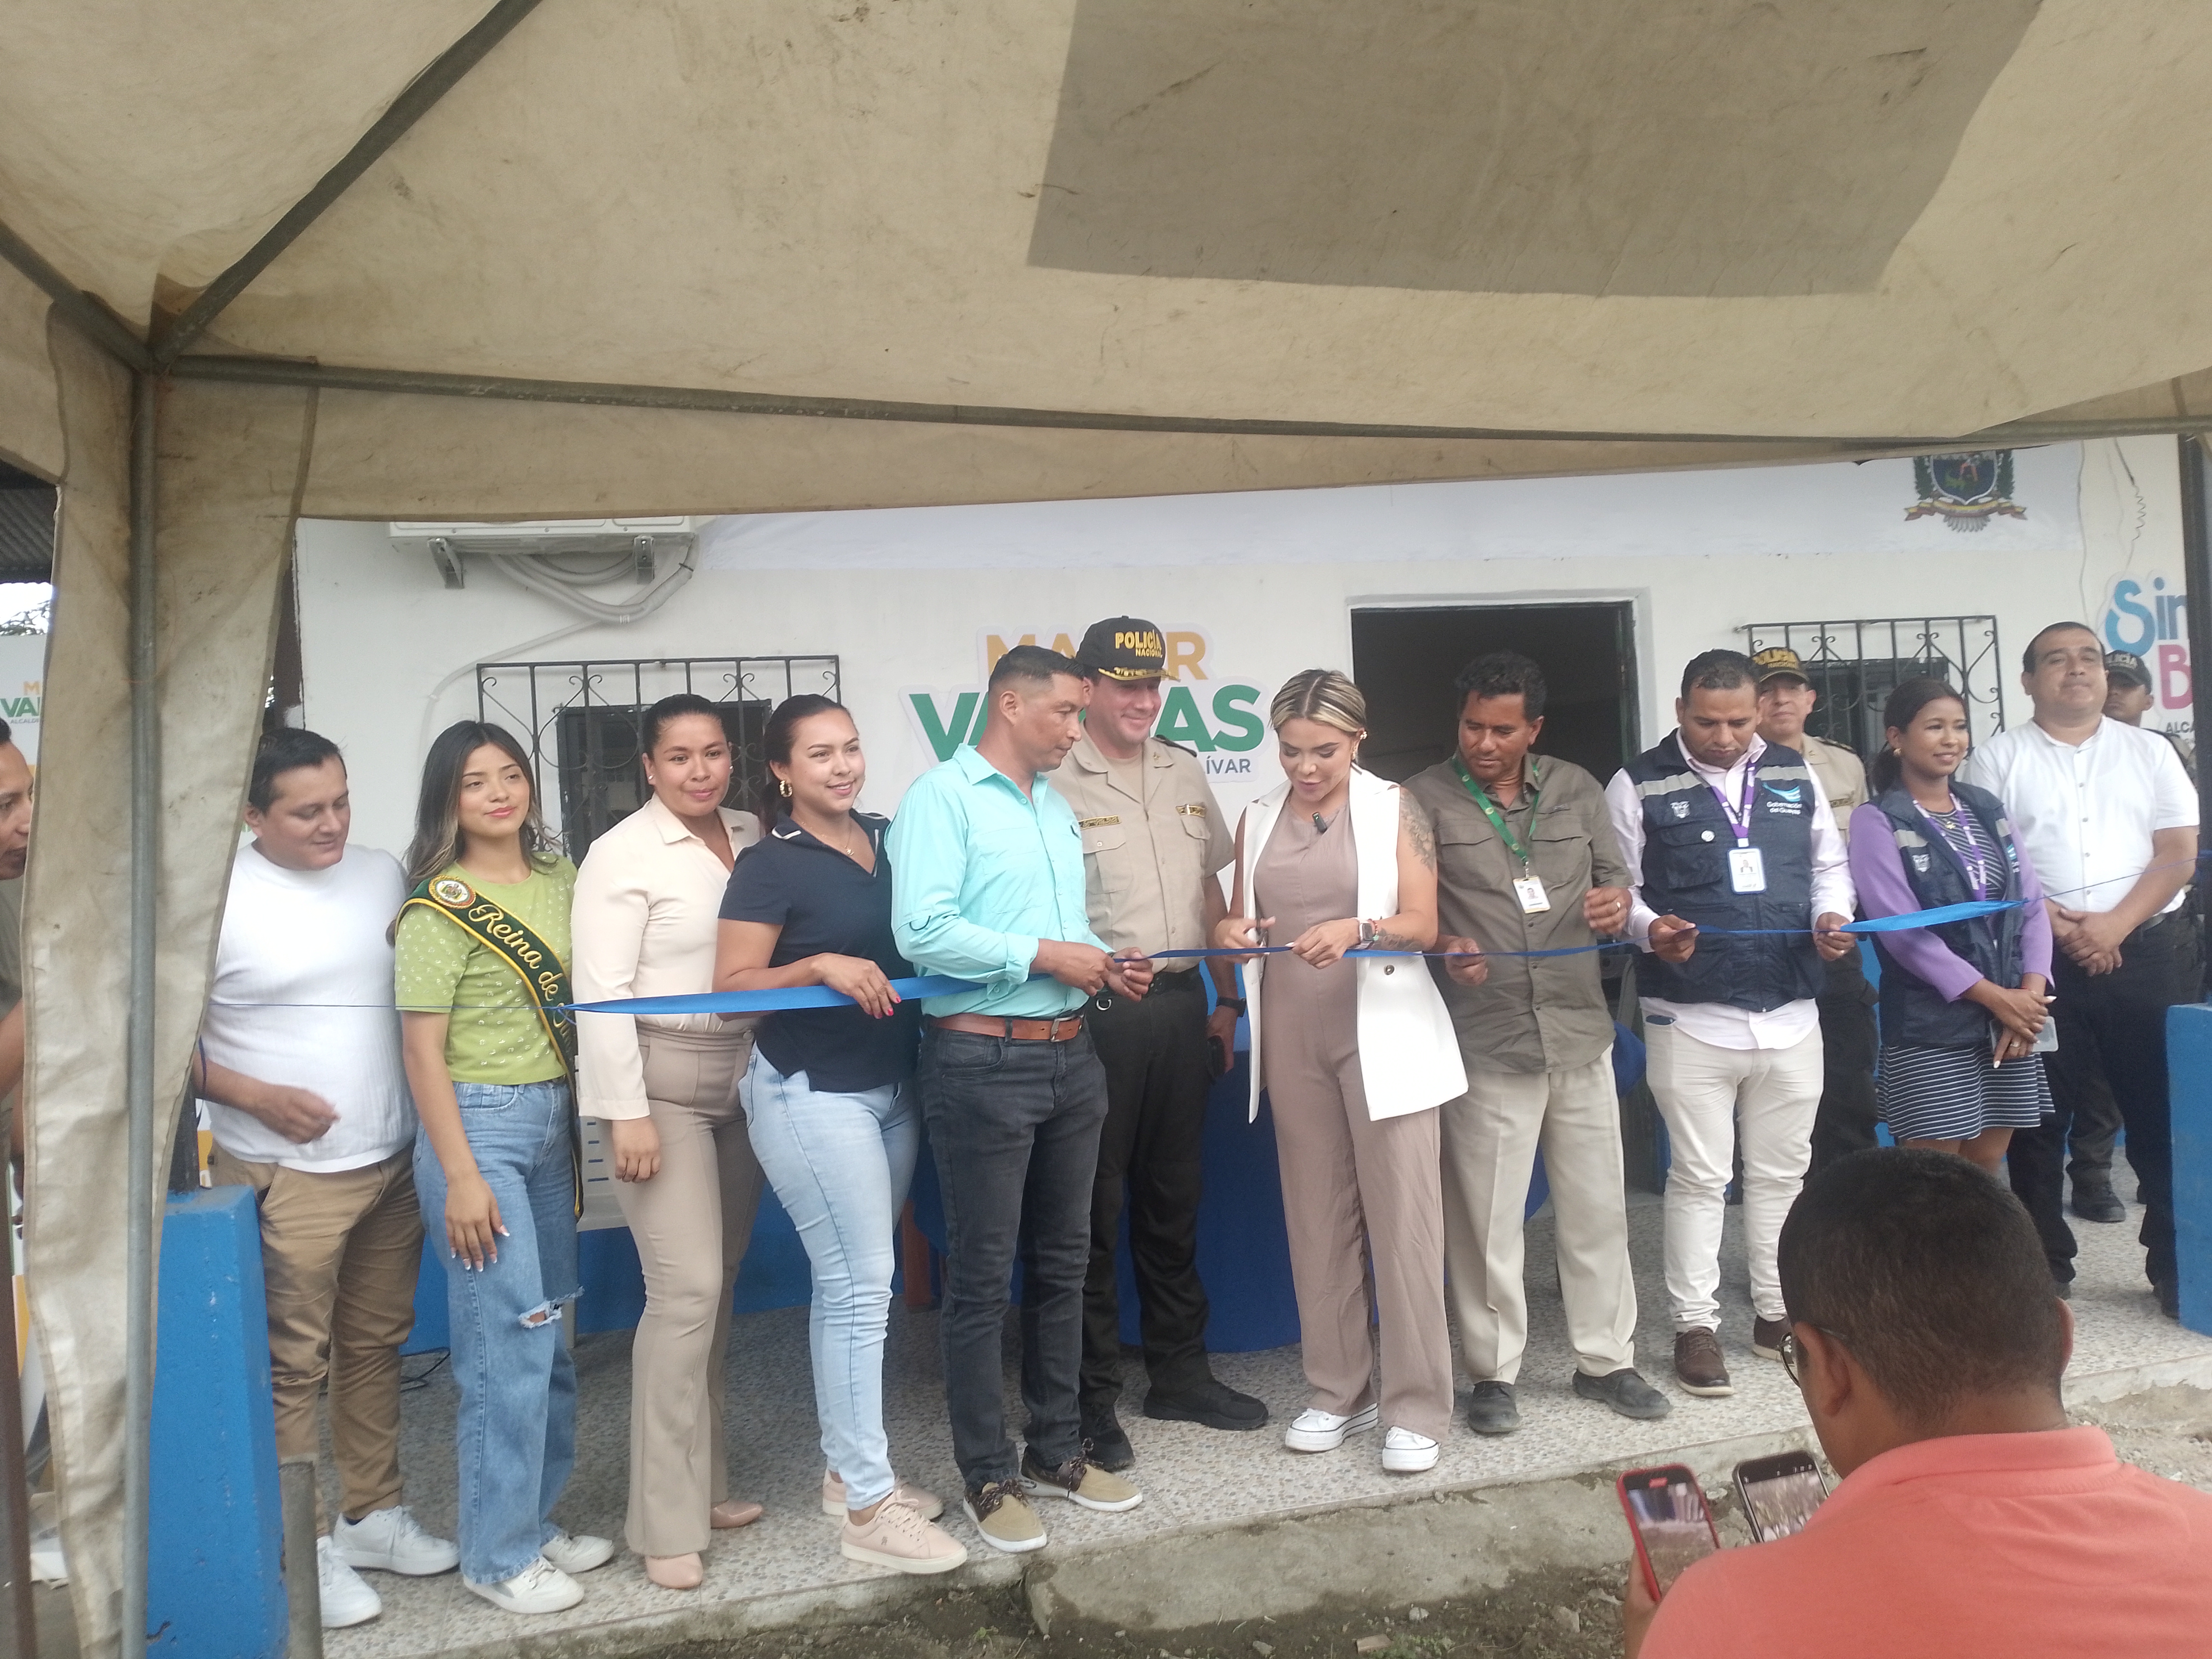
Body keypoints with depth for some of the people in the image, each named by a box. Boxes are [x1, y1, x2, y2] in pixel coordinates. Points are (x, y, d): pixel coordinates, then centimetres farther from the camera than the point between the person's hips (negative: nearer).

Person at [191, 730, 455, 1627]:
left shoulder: (385, 875, 5)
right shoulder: (218, 898, -10)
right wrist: (258, 1097, -16)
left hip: (392, 1163, 5)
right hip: (285, 1175, -5)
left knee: (375, 1348, 15)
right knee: (294, 1367, 4)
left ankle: (372, 1513, 30)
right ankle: (309, 1547, 18)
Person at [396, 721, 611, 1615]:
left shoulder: (561, 879, 7)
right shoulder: (440, 905, -10)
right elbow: (422, 1048, -11)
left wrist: (594, 1116, 8)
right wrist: (460, 1177, -15)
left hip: (554, 1117, 6)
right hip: (479, 1122, -6)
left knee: (549, 1334, 14)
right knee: (509, 1338, -3)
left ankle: (536, 1519, 30)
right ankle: (499, 1555, 13)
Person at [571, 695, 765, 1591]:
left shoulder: (752, 837, 8)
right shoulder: (623, 854, -8)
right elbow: (601, 992, -12)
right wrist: (627, 1114, -16)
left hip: (742, 1079, 6)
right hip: (661, 1084, -5)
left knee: (718, 1284, 11)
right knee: (686, 1292, -9)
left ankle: (705, 1482, 25)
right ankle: (667, 1520, 4)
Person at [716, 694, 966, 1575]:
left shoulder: (888, 838, 7)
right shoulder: (770, 864, -11)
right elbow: (732, 984, -13)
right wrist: (821, 965, -24)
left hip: (894, 1086, 7)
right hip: (813, 1094, -6)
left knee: (850, 1283, 14)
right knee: (861, 1286, -6)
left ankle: (847, 1469, 27)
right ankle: (868, 1509, 5)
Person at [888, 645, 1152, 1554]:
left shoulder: (1056, 808, 16)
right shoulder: (942, 796, -10)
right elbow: (921, 931, -22)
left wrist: (1105, 964, 3)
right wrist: (1042, 956, -17)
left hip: (1070, 1056, 8)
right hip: (982, 1062, -8)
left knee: (1062, 1263, 16)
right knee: (982, 1276, 3)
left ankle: (1056, 1452, 30)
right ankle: (988, 1478, 17)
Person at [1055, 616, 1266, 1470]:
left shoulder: (1185, 773, 12)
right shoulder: (1056, 781, -8)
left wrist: (1227, 998, 16)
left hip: (1182, 1006, 6)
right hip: (1097, 1012, -6)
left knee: (1173, 1199, 16)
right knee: (1093, 1208, 3)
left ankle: (1180, 1374, 30)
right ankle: (1091, 1398, 16)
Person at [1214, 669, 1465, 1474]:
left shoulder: (1394, 808, -2)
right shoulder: (1259, 817, 8)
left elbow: (1424, 925, -8)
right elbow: (1240, 918, 13)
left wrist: (1356, 931, -26)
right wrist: (1233, 934, -11)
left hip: (1381, 1034, -3)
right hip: (1293, 1038, 4)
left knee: (1401, 1217, -1)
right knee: (1317, 1217, 9)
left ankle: (1416, 1408, 10)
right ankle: (1338, 1392, 22)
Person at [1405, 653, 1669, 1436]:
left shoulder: (1576, 789, 8)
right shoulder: (1425, 799, -4)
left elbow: (1615, 878, 12)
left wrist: (1614, 902, -11)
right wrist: (1445, 946, -24)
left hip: (1580, 1033, 4)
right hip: (1484, 1043, -4)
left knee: (1597, 1207, 13)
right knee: (1487, 1217, 5)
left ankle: (1606, 1360, 30)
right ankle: (1494, 1374, 21)